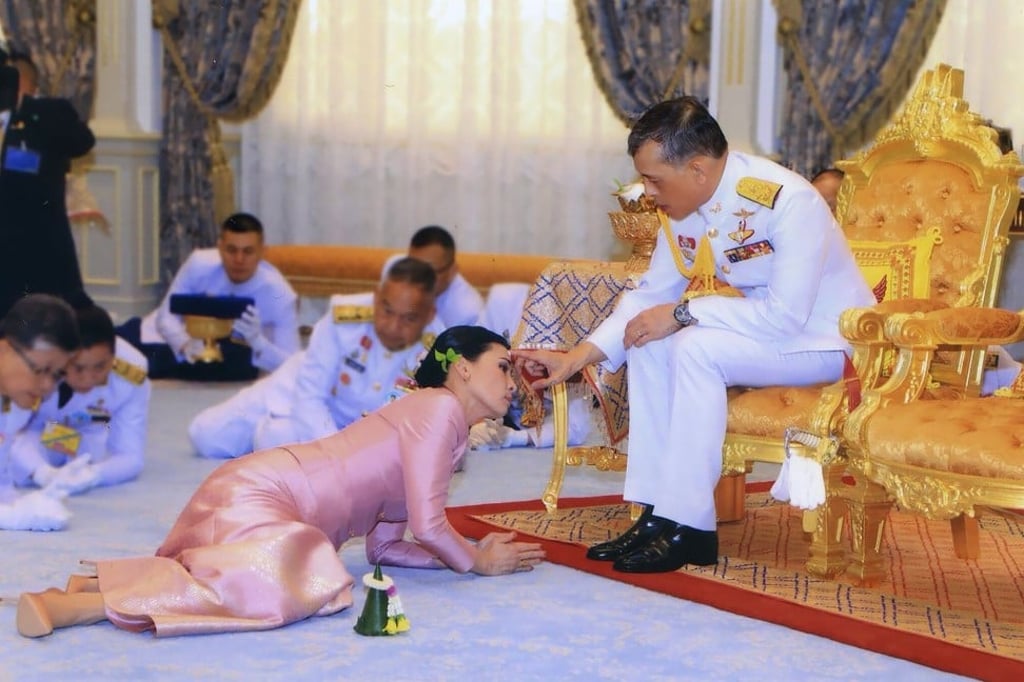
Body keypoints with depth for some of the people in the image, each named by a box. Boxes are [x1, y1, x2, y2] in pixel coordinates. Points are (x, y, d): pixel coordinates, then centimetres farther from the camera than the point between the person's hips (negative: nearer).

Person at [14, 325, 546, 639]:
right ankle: (76, 606, -32)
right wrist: (479, 563, 4)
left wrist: (470, 552, 16)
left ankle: (96, 582, 3)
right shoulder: (439, 407, -7)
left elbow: (384, 547, 21)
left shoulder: (452, 431, 22)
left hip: (257, 492, 11)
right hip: (258, 494, -11)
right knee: (290, 587, -33)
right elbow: (428, 525, -13)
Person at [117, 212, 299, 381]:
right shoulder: (199, 264, -27)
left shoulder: (280, 296, -31)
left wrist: (256, 340, -48)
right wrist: (185, 344, -39)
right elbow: (166, 316, -17)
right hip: (178, 336, 1)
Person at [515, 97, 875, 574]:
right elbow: (652, 292, 3)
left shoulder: (787, 202, -28)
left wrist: (683, 313, -27)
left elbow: (786, 316, -32)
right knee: (648, 346, -10)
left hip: (827, 340, -8)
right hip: (768, 323, 8)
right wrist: (579, 355, -8)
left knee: (696, 348, -28)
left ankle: (688, 527, -22)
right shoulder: (683, 205, -5)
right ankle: (656, 514, -7)